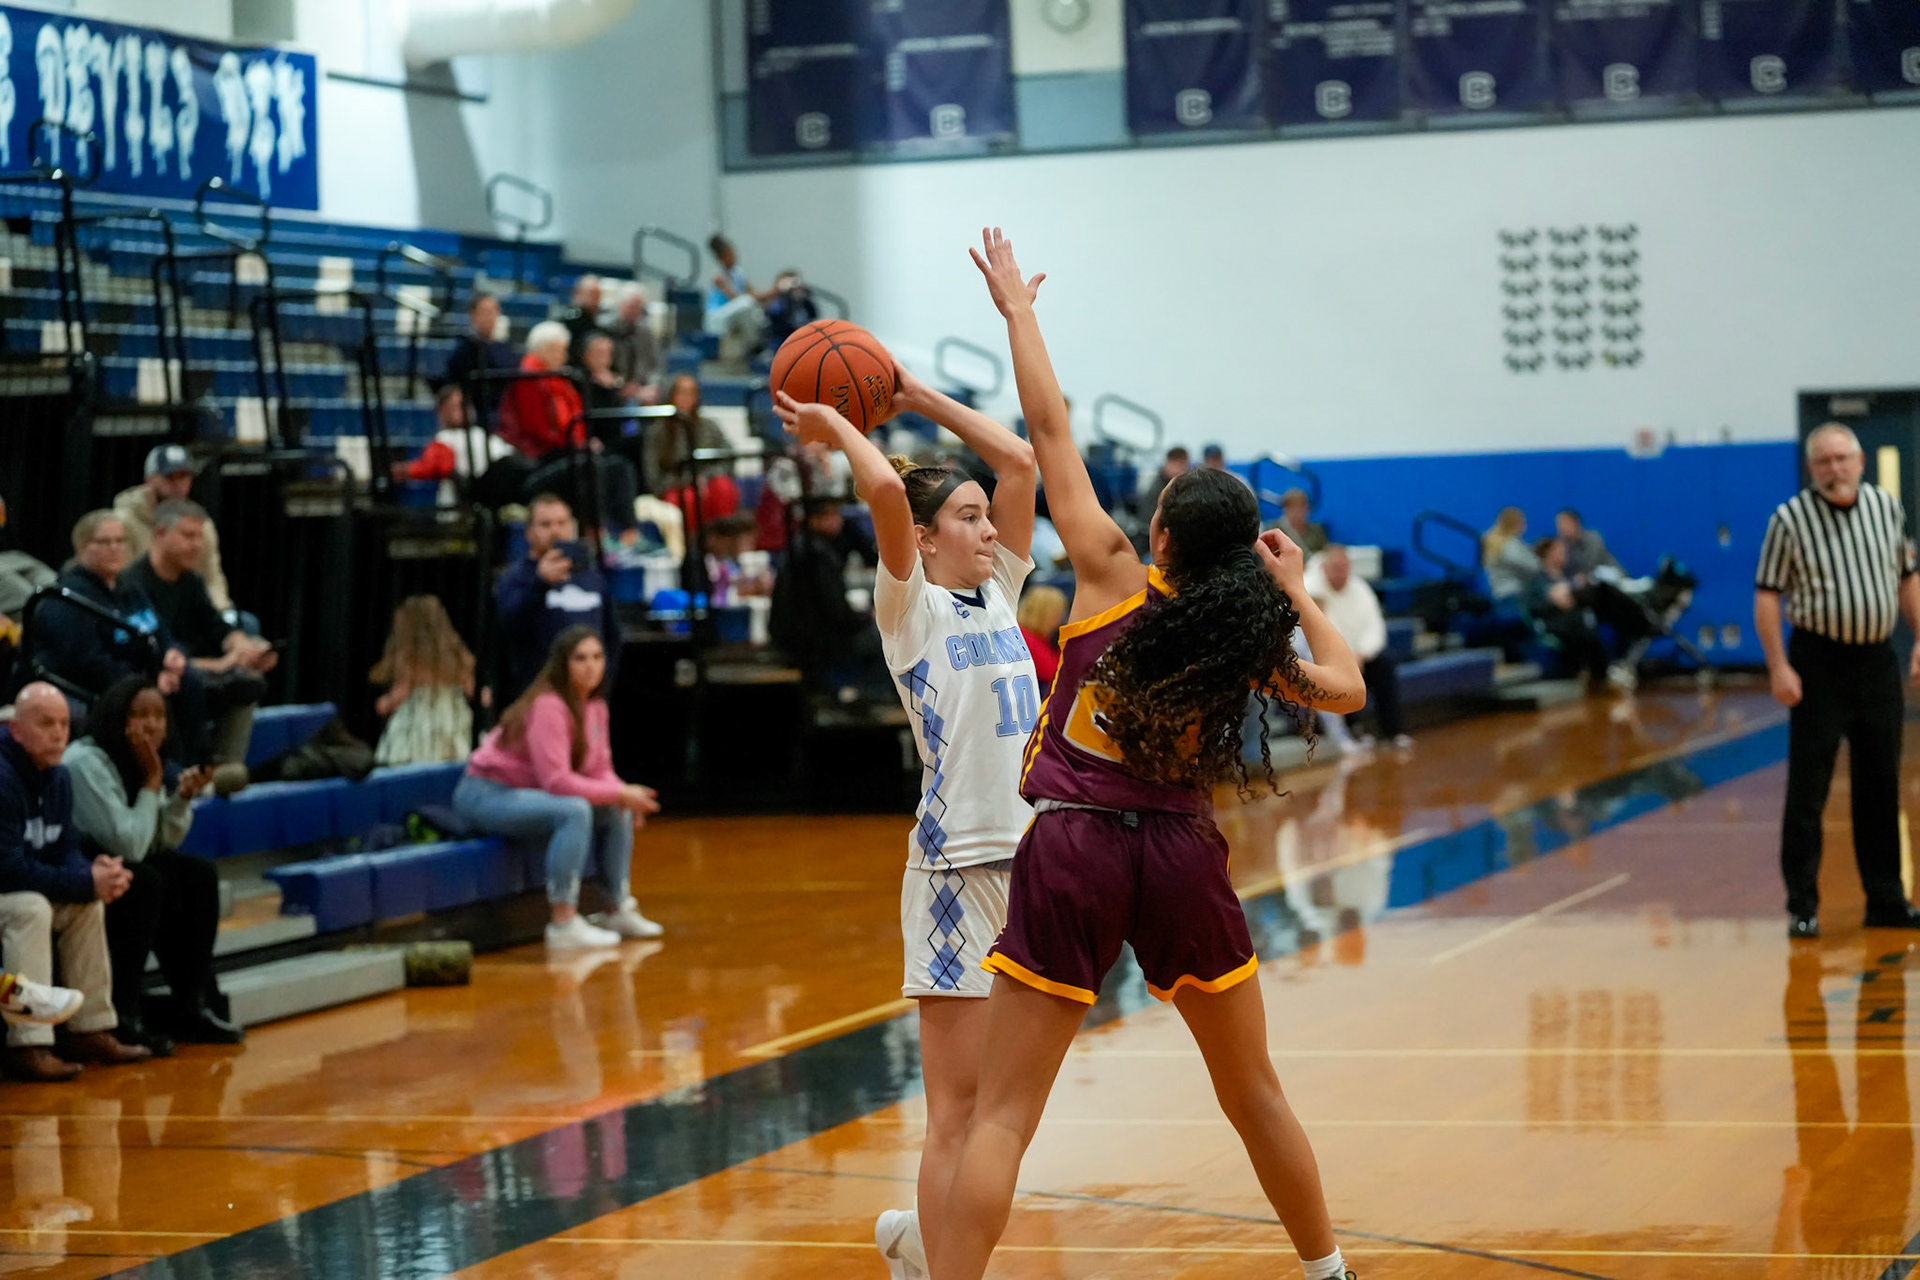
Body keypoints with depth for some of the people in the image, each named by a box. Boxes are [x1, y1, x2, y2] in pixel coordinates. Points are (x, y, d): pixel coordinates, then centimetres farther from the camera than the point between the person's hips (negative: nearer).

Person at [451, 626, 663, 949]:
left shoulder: (595, 706, 4)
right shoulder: (547, 706, -24)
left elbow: (600, 769, 5)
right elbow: (556, 780, -29)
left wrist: (625, 794, -18)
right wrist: (620, 793, -25)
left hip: (528, 792, 10)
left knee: (616, 812, 2)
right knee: (574, 811, -32)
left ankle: (619, 910, 10)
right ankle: (563, 923, -32)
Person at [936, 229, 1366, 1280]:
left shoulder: (1111, 576, -1)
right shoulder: (1248, 640, 5)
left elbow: (1050, 432, 4)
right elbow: (1347, 688, 20)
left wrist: (1018, 310, 14)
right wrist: (1296, 593, 26)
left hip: (1073, 847, -3)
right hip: (1182, 856, 3)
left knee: (1003, 1114, -4)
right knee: (1254, 1094, 20)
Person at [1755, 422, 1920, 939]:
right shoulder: (1790, 519, -7)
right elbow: (1766, 595, -7)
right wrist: (1778, 666, -14)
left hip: (1878, 660, 4)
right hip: (1820, 662, -4)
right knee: (1807, 791, -4)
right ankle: (1802, 905, 2)